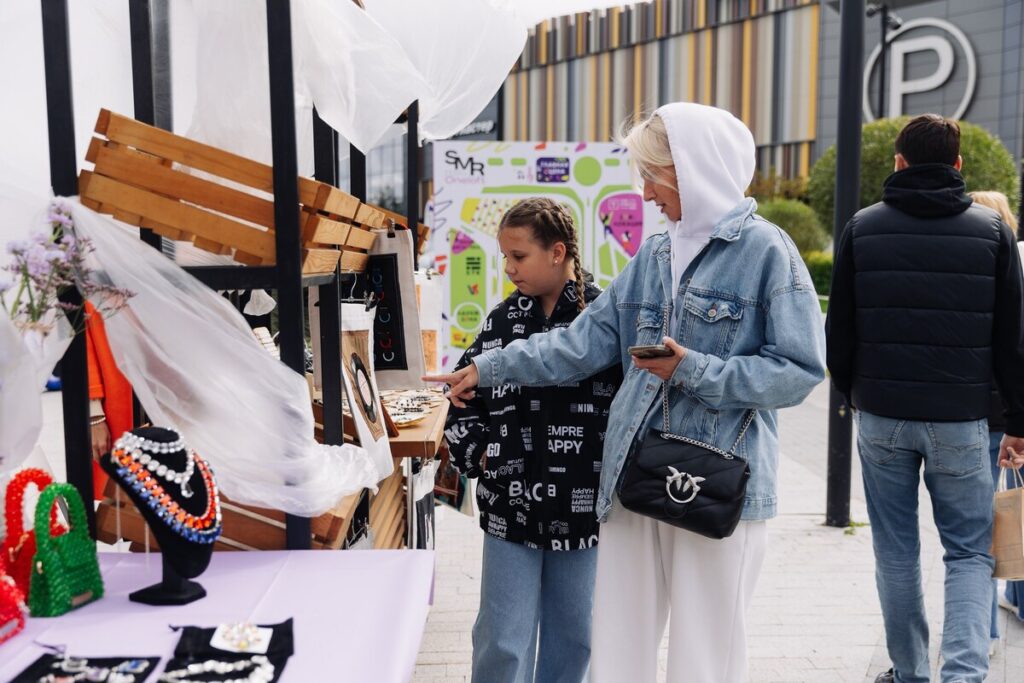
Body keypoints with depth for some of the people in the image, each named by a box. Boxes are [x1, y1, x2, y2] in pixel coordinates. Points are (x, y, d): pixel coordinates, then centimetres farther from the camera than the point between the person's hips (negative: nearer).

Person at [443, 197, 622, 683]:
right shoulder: (502, 321, 3)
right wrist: (475, 454, 1)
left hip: (582, 506, -1)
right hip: (511, 506, 2)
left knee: (573, 635, 15)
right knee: (503, 642, 6)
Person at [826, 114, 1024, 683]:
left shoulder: (861, 229, 2)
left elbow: (839, 332, 5)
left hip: (881, 417, 1)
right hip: (960, 421, 0)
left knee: (896, 552, 12)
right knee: (969, 552, 11)